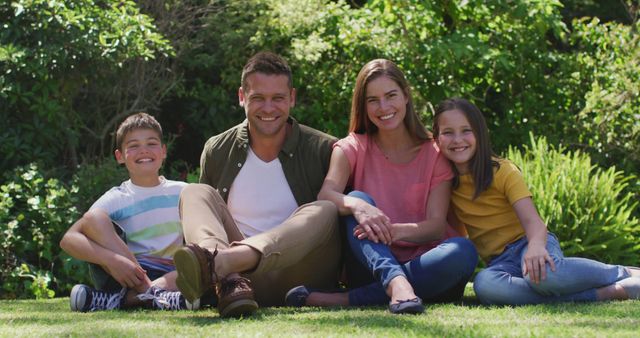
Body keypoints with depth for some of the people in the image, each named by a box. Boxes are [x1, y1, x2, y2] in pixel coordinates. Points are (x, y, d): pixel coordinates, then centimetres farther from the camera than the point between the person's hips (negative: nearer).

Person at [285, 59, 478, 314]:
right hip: (372, 261, 0)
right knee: (358, 199, -24)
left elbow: (437, 226, -7)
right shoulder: (352, 148, 8)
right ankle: (398, 286, -51)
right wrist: (356, 206, -37)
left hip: (421, 267, 0)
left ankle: (344, 300, -37)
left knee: (463, 251, -32)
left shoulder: (434, 153, 5)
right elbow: (326, 195, -14)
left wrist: (395, 231, -29)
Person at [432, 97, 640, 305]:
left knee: (542, 273, -43)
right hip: (500, 261, 3)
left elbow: (532, 220, -18)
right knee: (485, 285, -37)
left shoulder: (502, 171, -4)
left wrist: (536, 245, -38)